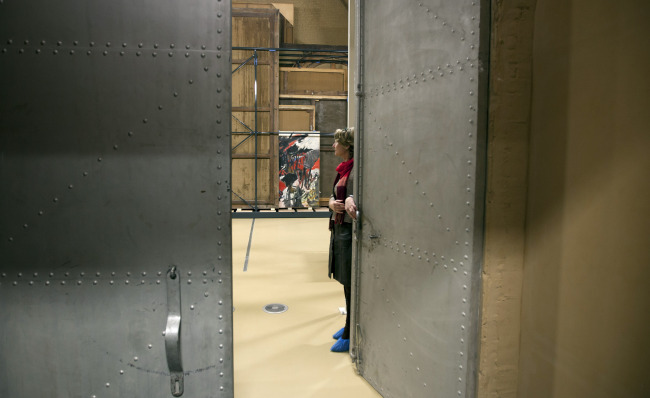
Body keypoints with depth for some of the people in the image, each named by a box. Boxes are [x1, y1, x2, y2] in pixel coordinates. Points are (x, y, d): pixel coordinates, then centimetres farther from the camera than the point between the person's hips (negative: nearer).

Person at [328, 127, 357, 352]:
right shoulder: (343, 168, 13)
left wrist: (350, 199, -46)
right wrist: (332, 202, -5)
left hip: (350, 230, -9)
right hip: (339, 228, 9)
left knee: (351, 282, 0)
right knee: (346, 281, 18)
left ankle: (350, 336, 12)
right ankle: (348, 326, 33)